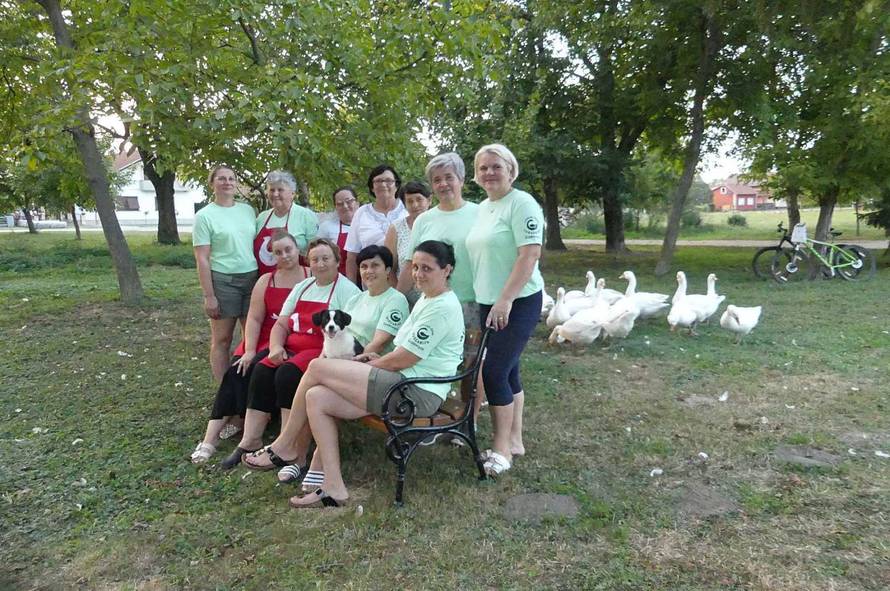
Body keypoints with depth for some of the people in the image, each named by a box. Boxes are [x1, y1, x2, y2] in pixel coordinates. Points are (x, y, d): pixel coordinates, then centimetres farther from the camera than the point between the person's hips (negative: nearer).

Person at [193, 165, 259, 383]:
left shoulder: (248, 210, 11)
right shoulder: (204, 216, -3)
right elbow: (202, 259, -6)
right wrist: (209, 296, -11)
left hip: (252, 277, 4)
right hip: (223, 280, -4)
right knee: (222, 339, 4)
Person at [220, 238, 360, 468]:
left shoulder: (347, 290, -4)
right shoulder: (302, 287, 19)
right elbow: (281, 324, 17)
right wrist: (276, 347, -3)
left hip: (322, 352, -7)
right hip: (292, 347, 7)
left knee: (287, 373, -29)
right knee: (261, 371, -17)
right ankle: (250, 441, -13)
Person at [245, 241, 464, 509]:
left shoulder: (442, 307, -14)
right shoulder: (426, 299, 18)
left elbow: (405, 359, -15)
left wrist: (375, 364, 2)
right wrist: (380, 360, 6)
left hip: (417, 393, -10)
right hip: (404, 383, 10)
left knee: (317, 368, -10)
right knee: (316, 398, -6)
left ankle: (286, 445, 10)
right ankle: (333, 488, -3)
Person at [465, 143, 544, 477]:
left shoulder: (521, 204, -12)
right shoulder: (482, 208, 13)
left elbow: (530, 254, -20)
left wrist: (505, 300, -23)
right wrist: (486, 301, 15)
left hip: (517, 302, -8)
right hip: (489, 303, 8)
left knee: (494, 372, -8)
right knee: (508, 373, 14)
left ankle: (502, 449, 5)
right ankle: (515, 440, 25)